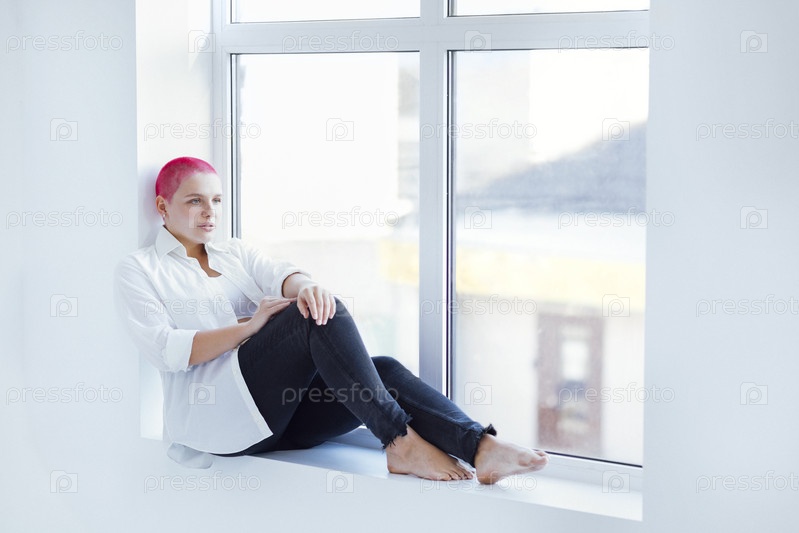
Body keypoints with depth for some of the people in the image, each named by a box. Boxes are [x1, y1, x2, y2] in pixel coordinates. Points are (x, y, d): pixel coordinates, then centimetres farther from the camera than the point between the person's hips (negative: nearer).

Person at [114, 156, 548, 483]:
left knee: (384, 371, -21)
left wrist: (304, 285, -24)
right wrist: (249, 327, -16)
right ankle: (400, 443, -32)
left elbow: (281, 275, 2)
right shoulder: (138, 270, 8)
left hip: (273, 413, 6)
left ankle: (481, 448, -40)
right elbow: (165, 350, -8)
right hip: (211, 416, -6)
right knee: (319, 316, -27)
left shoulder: (235, 253, 24)